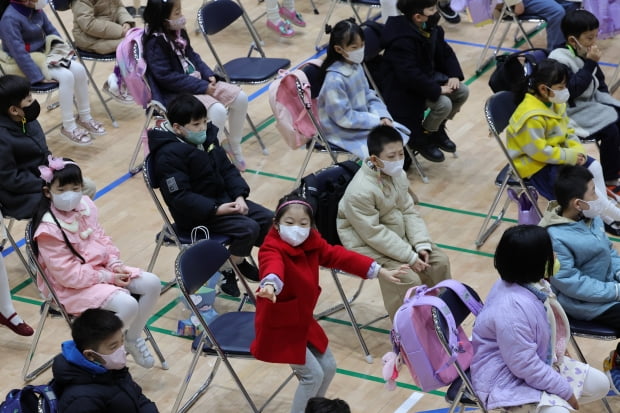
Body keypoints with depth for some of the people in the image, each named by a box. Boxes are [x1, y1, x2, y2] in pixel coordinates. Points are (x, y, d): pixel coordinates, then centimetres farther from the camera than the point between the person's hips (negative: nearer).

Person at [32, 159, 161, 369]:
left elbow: (102, 239, 14)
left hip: (102, 269, 8)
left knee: (152, 284, -6)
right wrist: (107, 277, -19)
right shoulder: (48, 230, -23)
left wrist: (115, 264, -5)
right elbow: (68, 274, -22)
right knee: (127, 305, -28)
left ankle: (133, 338, 13)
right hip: (72, 287, -8)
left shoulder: (85, 206, 0)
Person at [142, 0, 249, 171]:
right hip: (176, 93, -9)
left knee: (240, 98, -4)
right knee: (217, 111, -31)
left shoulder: (179, 32, 7)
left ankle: (234, 146, 13)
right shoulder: (155, 43, -19)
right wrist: (202, 87, -22)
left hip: (197, 82, 9)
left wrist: (209, 75, -1)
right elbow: (167, 77, -22)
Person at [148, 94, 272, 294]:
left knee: (267, 218, 3)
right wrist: (216, 209, -29)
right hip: (196, 215, -9)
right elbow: (180, 197, -25)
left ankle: (239, 263, 22)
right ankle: (227, 272, 0)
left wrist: (239, 196, -7)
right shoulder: (168, 155, -21)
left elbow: (227, 169, 11)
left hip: (223, 199, 9)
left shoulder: (207, 139, 6)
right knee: (248, 228, -23)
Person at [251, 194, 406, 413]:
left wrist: (380, 271, -2)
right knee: (313, 374, -8)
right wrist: (270, 285, -74)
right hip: (278, 327, -8)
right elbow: (273, 267, -51)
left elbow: (341, 256, 0)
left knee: (328, 367, 16)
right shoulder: (272, 249, -28)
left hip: (303, 321, 8)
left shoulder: (312, 243, -5)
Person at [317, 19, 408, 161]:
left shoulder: (356, 66, 0)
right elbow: (344, 117, -24)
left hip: (364, 120, 8)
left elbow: (369, 96, 10)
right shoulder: (335, 80, -27)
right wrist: (376, 121, -18)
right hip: (344, 132, -8)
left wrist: (383, 116, -7)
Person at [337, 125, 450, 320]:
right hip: (367, 245, -8)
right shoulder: (360, 191, -29)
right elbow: (374, 234, -27)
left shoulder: (398, 176, -3)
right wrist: (410, 257, -25)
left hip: (397, 236, 8)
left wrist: (422, 245, -12)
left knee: (439, 260, 2)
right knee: (408, 279, -25)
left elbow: (409, 212, 3)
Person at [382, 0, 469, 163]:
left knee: (462, 91, -3)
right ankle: (421, 139, 1)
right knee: (443, 103, -26)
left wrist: (454, 75, -7)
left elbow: (445, 52, 10)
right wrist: (437, 90, -29)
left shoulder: (430, 29, -3)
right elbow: (410, 76, -35)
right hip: (403, 88, -9)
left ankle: (437, 130, 18)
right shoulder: (402, 41, -31)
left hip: (427, 76, 9)